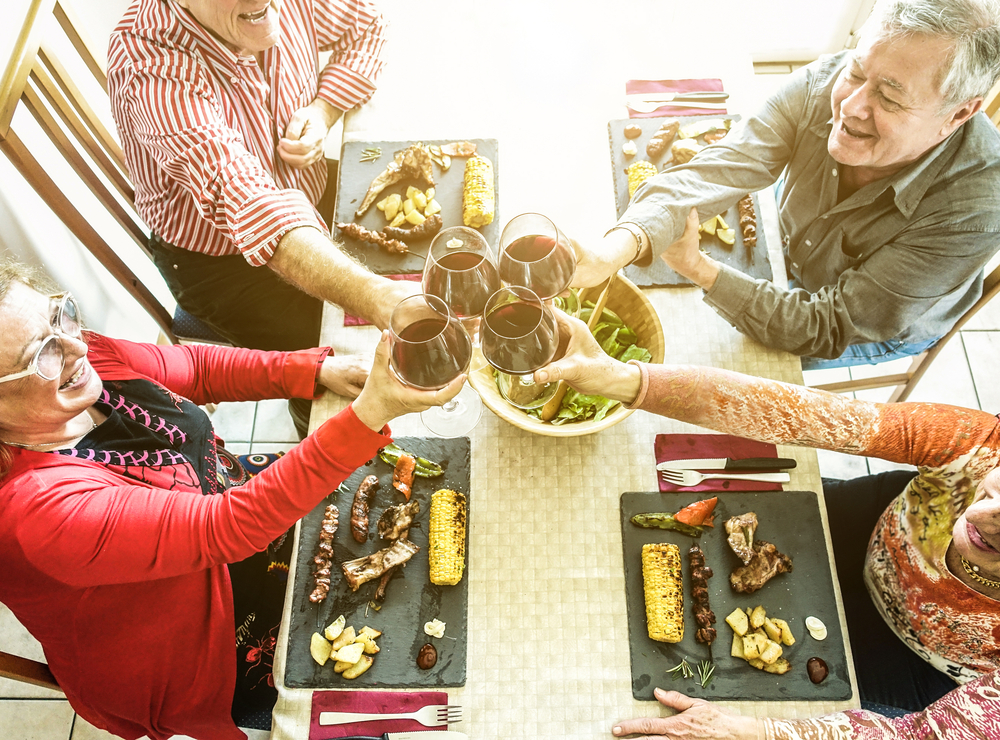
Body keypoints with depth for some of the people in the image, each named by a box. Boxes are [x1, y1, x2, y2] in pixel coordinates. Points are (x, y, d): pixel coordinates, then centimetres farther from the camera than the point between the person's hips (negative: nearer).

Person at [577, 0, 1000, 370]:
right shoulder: (821, 85, -30)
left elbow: (831, 329, -36)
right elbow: (714, 172, -39)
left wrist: (699, 270, -42)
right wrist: (617, 249, -58)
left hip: (887, 329, -3)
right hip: (791, 248, 4)